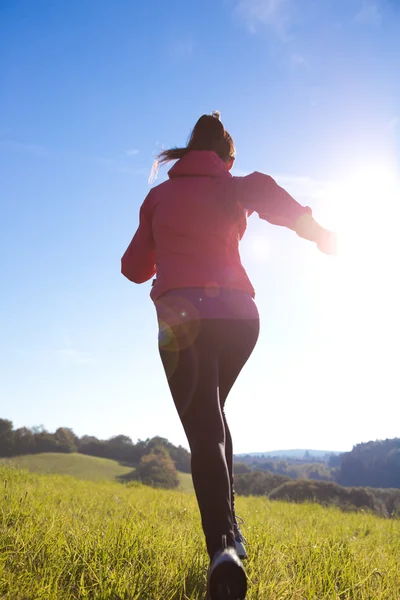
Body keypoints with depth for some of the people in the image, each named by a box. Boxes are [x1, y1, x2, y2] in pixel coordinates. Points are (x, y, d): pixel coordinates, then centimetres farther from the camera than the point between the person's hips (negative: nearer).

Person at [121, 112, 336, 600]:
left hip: (183, 317, -1)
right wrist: (313, 229, -7)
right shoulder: (231, 188, 11)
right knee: (212, 412, 24)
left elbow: (135, 267, 19)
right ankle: (228, 527, 19)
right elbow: (262, 189, -15)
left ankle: (224, 546, -29)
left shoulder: (158, 196, 17)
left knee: (205, 433, -6)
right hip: (238, 315, 1)